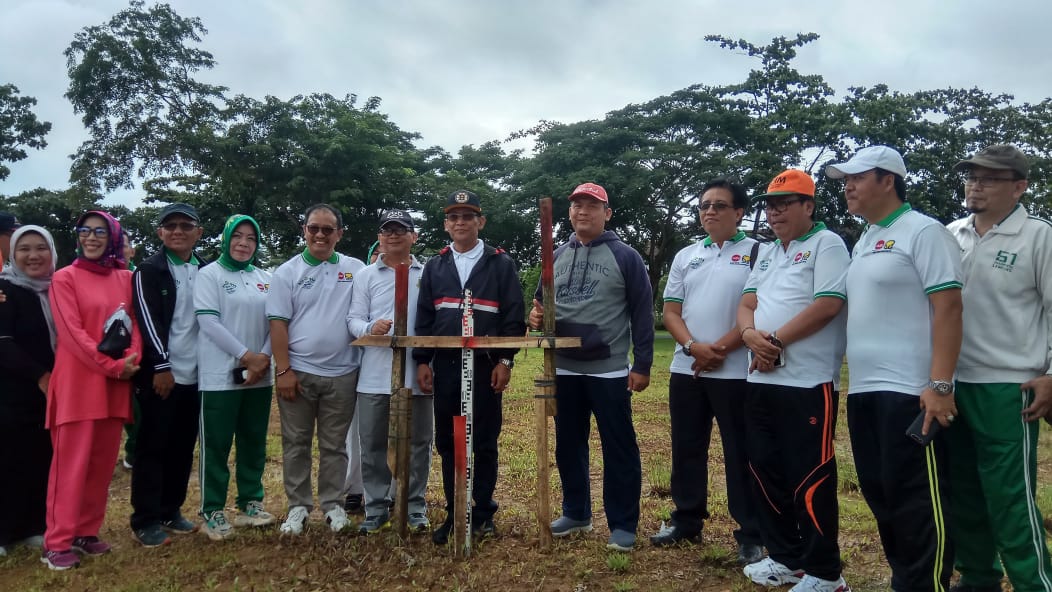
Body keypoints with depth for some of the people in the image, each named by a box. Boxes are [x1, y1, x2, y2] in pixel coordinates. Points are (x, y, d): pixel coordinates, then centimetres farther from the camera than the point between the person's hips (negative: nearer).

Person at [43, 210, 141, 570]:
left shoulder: (125, 278, 12)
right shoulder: (65, 278, 0)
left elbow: (135, 323, 10)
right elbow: (71, 331, -9)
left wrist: (131, 359, -9)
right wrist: (111, 366, -16)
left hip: (116, 384, 4)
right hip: (77, 381, -4)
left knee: (103, 462, 8)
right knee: (72, 462, -3)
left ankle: (87, 531, 19)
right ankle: (58, 542, 4)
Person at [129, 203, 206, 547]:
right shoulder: (148, 270, -2)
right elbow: (148, 320, -9)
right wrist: (161, 366, -15)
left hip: (195, 374, 5)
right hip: (160, 374, -5)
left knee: (183, 447, 11)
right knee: (153, 446, 1)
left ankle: (171, 511, 23)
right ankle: (145, 520, 9)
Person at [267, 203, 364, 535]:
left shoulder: (355, 270, 3)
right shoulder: (288, 272, 1)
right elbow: (278, 323, -2)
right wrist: (283, 370, -8)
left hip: (341, 374, 1)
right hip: (298, 372, 0)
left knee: (335, 444, 11)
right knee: (296, 443, 9)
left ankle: (333, 504, 23)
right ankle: (298, 506, 21)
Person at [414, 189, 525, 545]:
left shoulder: (501, 264, 2)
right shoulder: (435, 266, 12)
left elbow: (514, 316, -2)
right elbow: (423, 317, 10)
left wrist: (505, 360, -9)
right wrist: (422, 361, 3)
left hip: (486, 366, -3)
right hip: (445, 366, 3)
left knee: (484, 443, 4)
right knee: (448, 443, 8)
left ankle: (483, 514, 17)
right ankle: (454, 514, 19)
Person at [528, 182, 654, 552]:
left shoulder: (625, 256, -4)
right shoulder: (556, 257, 10)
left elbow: (642, 313, -5)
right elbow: (541, 303, 18)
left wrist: (642, 364, -9)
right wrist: (536, 316, -7)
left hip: (610, 371, -5)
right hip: (564, 370, 5)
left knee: (619, 449, 1)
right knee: (568, 446, 14)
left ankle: (623, 524, 13)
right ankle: (576, 512, 29)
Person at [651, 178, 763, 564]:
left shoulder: (757, 252, -1)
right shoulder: (685, 256, 13)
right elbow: (670, 311, 8)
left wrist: (720, 349, -14)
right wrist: (693, 346, -10)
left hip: (735, 372, -5)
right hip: (685, 370, 5)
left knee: (740, 454, 2)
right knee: (686, 449, 12)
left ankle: (750, 536, 12)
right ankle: (686, 522, 27)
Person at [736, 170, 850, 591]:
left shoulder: (826, 244, -4)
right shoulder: (766, 253, 19)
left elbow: (828, 305, -16)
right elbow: (747, 303, 14)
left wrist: (777, 340, -14)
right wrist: (750, 334, -9)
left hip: (808, 381, -8)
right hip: (761, 379, 8)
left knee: (810, 478, -2)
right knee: (766, 469, 12)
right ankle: (784, 557, 27)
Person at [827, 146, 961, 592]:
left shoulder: (923, 232, -6)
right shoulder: (862, 242, 18)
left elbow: (948, 308, -13)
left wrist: (940, 385, -20)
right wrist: (853, 373, 16)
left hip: (908, 390, -9)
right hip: (863, 389, 9)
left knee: (916, 498, -3)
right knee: (879, 493, 14)